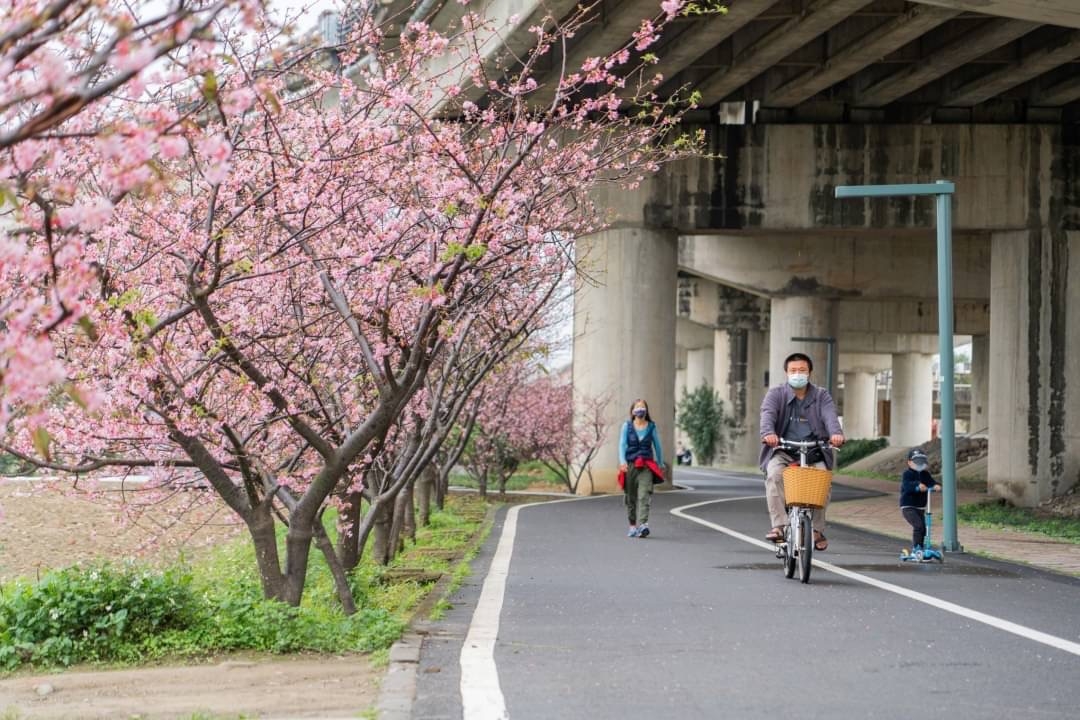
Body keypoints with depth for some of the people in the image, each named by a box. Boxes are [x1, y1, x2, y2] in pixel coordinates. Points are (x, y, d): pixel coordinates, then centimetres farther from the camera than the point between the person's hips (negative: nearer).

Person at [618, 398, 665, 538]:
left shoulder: (651, 427, 6)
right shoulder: (627, 426, 5)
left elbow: (657, 446, 15)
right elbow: (622, 444, -2)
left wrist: (661, 464, 20)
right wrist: (622, 462, -17)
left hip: (646, 466, -1)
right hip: (630, 465, 1)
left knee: (644, 496, -15)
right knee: (630, 497, 7)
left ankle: (643, 525, -27)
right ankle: (633, 526, 20)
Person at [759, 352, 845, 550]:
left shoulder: (821, 396, 11)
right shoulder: (776, 393, 7)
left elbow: (830, 415, -9)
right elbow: (768, 413, -13)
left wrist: (836, 433, -33)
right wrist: (768, 433, -36)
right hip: (782, 451, 0)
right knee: (774, 474, -31)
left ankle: (818, 530, -13)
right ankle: (779, 525, -33)